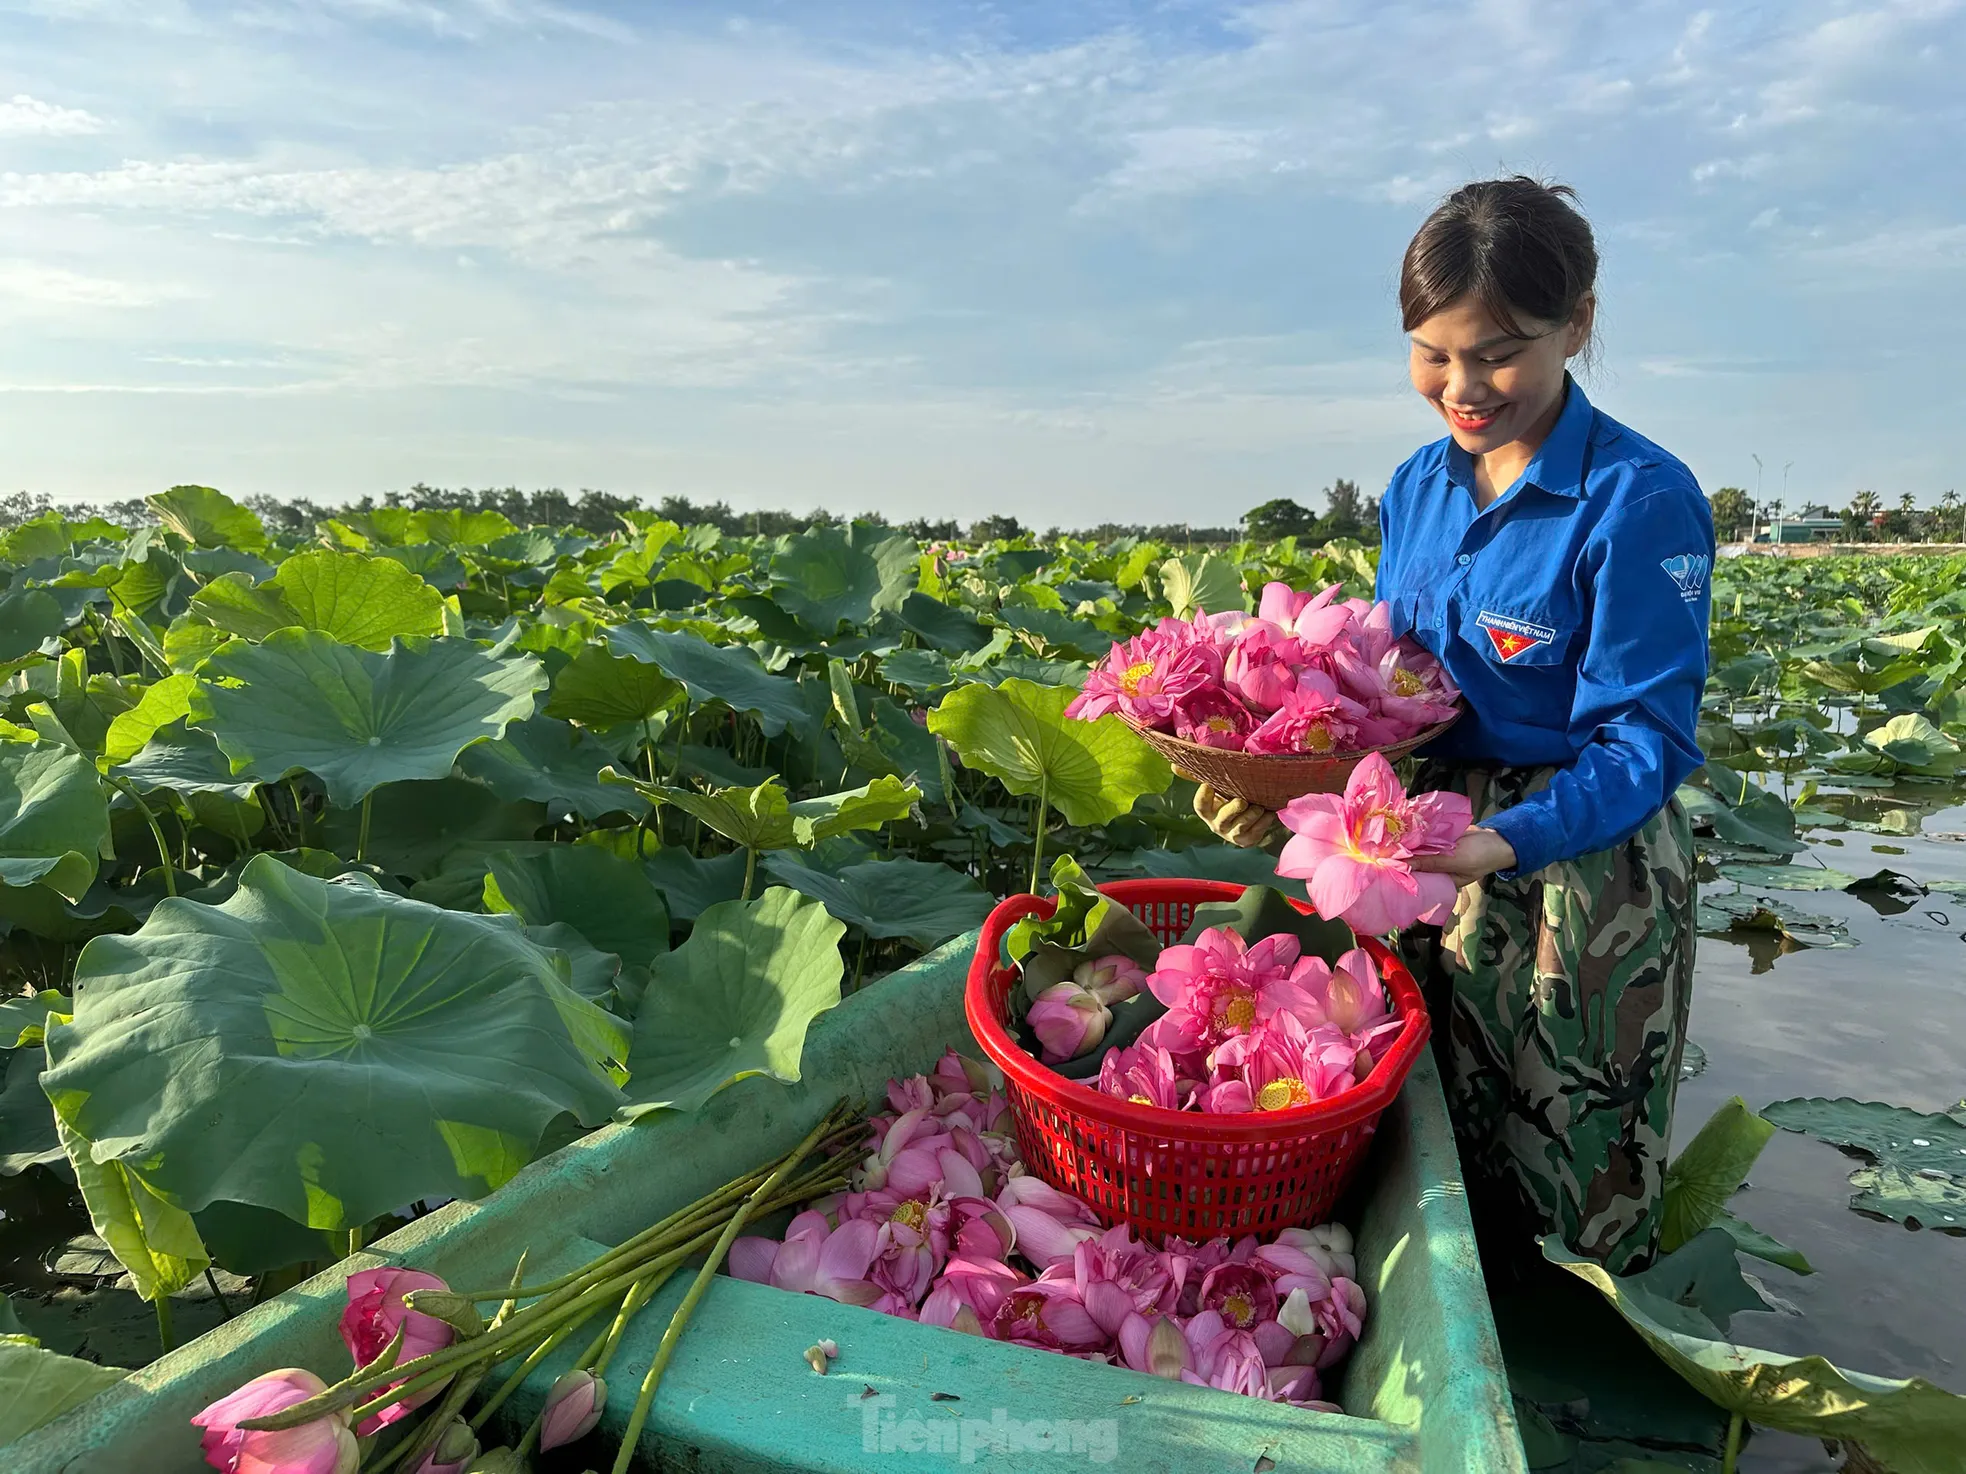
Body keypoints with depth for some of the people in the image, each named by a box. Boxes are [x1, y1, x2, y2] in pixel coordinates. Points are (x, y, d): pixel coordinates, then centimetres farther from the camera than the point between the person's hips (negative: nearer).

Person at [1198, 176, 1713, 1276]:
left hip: (1579, 866, -6)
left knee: (1571, 1209, 11)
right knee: (1448, 1167, 21)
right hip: (1438, 856, 6)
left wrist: (1503, 843, -34)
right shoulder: (1417, 490, 3)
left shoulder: (1639, 500, -17)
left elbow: (1646, 741, -19)